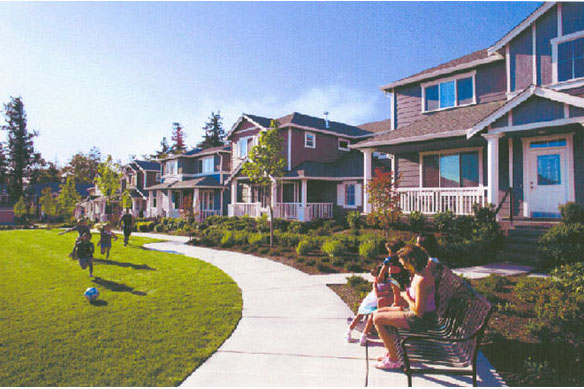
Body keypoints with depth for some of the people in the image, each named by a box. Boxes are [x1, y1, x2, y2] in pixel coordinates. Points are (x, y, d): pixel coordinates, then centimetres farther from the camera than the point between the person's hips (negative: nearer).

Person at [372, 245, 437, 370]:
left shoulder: (421, 280, -29)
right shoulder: (425, 270, -1)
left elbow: (419, 311, -30)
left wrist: (406, 296, -13)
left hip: (422, 319, -10)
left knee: (377, 319, -9)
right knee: (378, 312, 14)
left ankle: (393, 360, 3)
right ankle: (391, 352, 25)